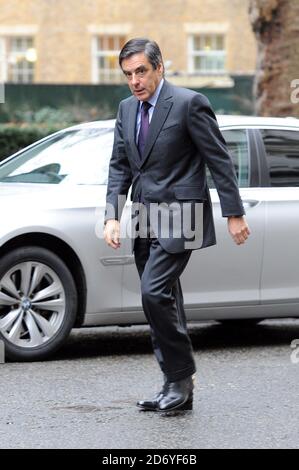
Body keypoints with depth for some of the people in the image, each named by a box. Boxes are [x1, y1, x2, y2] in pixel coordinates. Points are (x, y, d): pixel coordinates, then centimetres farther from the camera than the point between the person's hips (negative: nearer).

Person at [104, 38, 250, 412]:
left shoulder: (189, 103, -10)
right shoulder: (127, 109, 12)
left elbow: (219, 160, -8)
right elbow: (119, 167, 12)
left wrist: (234, 214, -9)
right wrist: (112, 216, 0)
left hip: (178, 217, -7)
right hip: (145, 219, 7)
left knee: (154, 293, -19)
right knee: (161, 300, 9)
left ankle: (182, 377, -5)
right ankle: (176, 387, 16)